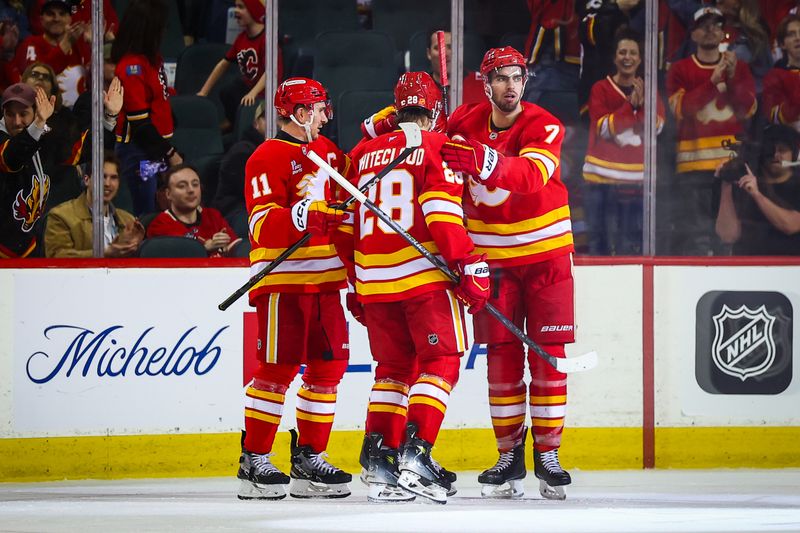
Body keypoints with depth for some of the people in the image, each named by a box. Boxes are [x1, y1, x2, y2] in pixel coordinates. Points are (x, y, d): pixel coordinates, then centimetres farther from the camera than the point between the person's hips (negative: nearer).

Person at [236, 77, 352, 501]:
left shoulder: (328, 151, 16)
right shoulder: (267, 158, -8)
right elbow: (263, 225, -16)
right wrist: (299, 217, -34)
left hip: (325, 281, 8)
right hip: (282, 280, -8)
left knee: (328, 366, 6)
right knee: (277, 368, -8)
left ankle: (309, 457, 15)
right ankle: (254, 461, -3)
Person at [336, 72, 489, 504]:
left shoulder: (362, 153, 15)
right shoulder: (436, 147, -2)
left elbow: (347, 224, 17)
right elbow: (442, 212, -14)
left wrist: (357, 281, 25)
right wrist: (469, 265, -13)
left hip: (374, 278, 6)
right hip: (425, 274, -5)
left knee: (394, 366, 15)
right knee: (440, 360, 0)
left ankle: (378, 457, 7)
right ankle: (415, 450, -14)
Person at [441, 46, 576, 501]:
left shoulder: (544, 127, -15)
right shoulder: (465, 122, -2)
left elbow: (531, 175, -35)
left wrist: (486, 163, -52)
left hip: (546, 254, -3)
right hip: (491, 256, 3)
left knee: (549, 355, -4)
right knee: (502, 356, 1)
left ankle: (548, 454, 4)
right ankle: (510, 457, 7)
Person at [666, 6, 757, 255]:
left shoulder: (739, 67, 14)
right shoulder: (680, 70, 8)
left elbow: (748, 109, 3)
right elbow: (681, 108, -7)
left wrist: (732, 78, -12)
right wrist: (713, 81, -17)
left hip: (732, 159, 2)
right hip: (694, 162, -2)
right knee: (694, 231, -10)